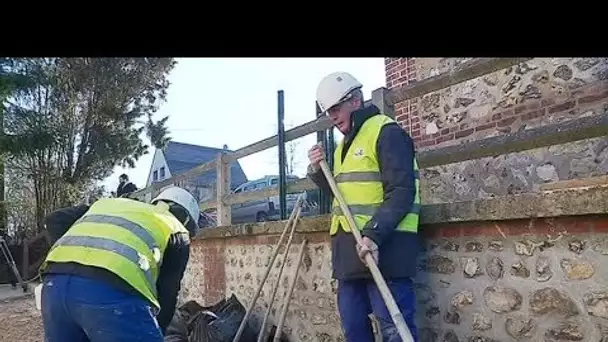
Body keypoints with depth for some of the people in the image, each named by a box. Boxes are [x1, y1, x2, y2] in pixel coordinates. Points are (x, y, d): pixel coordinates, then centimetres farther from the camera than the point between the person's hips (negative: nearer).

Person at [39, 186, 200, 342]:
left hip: (55, 284, 7)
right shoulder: (176, 230, 20)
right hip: (111, 290, -6)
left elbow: (53, 220, 30)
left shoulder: (108, 203, 35)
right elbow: (167, 292, 16)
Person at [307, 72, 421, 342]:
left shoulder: (386, 132, -7)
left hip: (382, 247, -9)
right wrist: (318, 172, 9)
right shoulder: (345, 144, 20)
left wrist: (374, 235, -27)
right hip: (350, 248, 9)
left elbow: (401, 193, -17)